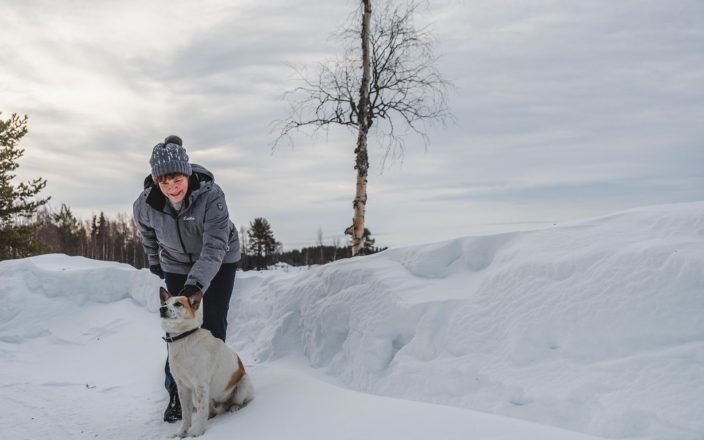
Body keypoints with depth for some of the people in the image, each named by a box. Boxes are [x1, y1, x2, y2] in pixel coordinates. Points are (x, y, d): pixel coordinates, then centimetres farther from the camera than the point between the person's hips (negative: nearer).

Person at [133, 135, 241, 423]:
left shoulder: (210, 195, -36)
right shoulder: (146, 204, -25)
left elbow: (215, 247, -40)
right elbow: (146, 232, 0)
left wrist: (196, 283, -52)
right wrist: (155, 262, 12)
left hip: (219, 261, -2)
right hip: (176, 265, 2)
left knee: (213, 325, 2)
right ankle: (176, 393, 12)